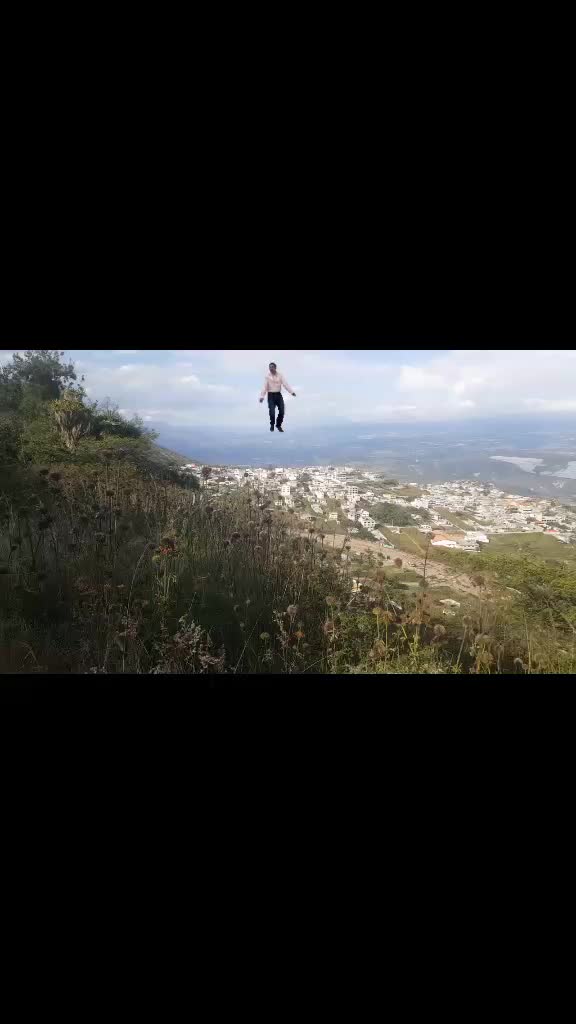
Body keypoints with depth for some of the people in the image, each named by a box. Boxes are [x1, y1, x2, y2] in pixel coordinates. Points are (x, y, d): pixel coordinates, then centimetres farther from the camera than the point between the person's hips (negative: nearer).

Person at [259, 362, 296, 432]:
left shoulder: (280, 375, 2)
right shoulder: (267, 376, -3)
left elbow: (285, 384, -7)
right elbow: (264, 387, -9)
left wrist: (292, 392, -19)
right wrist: (262, 396, -20)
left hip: (278, 395, 2)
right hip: (271, 395, -2)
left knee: (282, 411, -1)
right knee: (272, 412, -11)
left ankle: (279, 425, 21)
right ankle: (272, 424, 18)